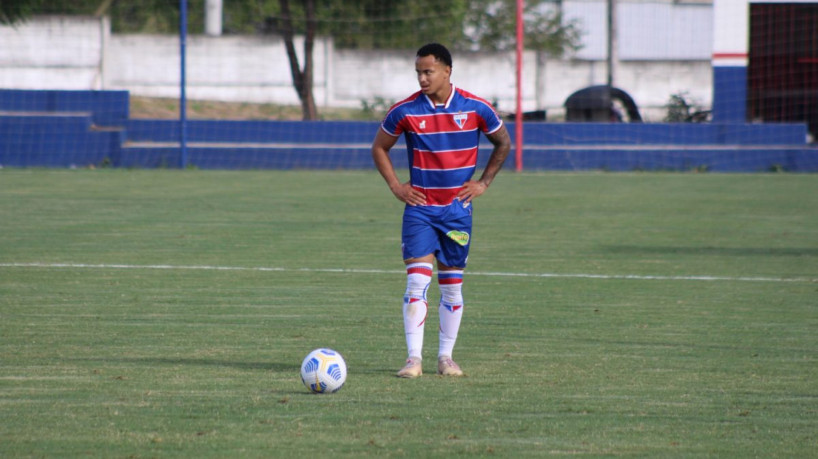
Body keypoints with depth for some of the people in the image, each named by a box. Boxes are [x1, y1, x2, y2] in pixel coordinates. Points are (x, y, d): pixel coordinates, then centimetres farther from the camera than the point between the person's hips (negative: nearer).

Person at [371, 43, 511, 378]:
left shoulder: (476, 109, -5)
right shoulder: (405, 111, -6)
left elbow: (503, 143, 12)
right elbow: (379, 148, 10)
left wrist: (483, 182, 5)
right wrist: (395, 186, 1)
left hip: (458, 208, 1)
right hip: (420, 207, -1)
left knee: (452, 285, 6)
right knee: (417, 281, -13)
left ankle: (446, 357, 16)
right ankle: (414, 359, -14)